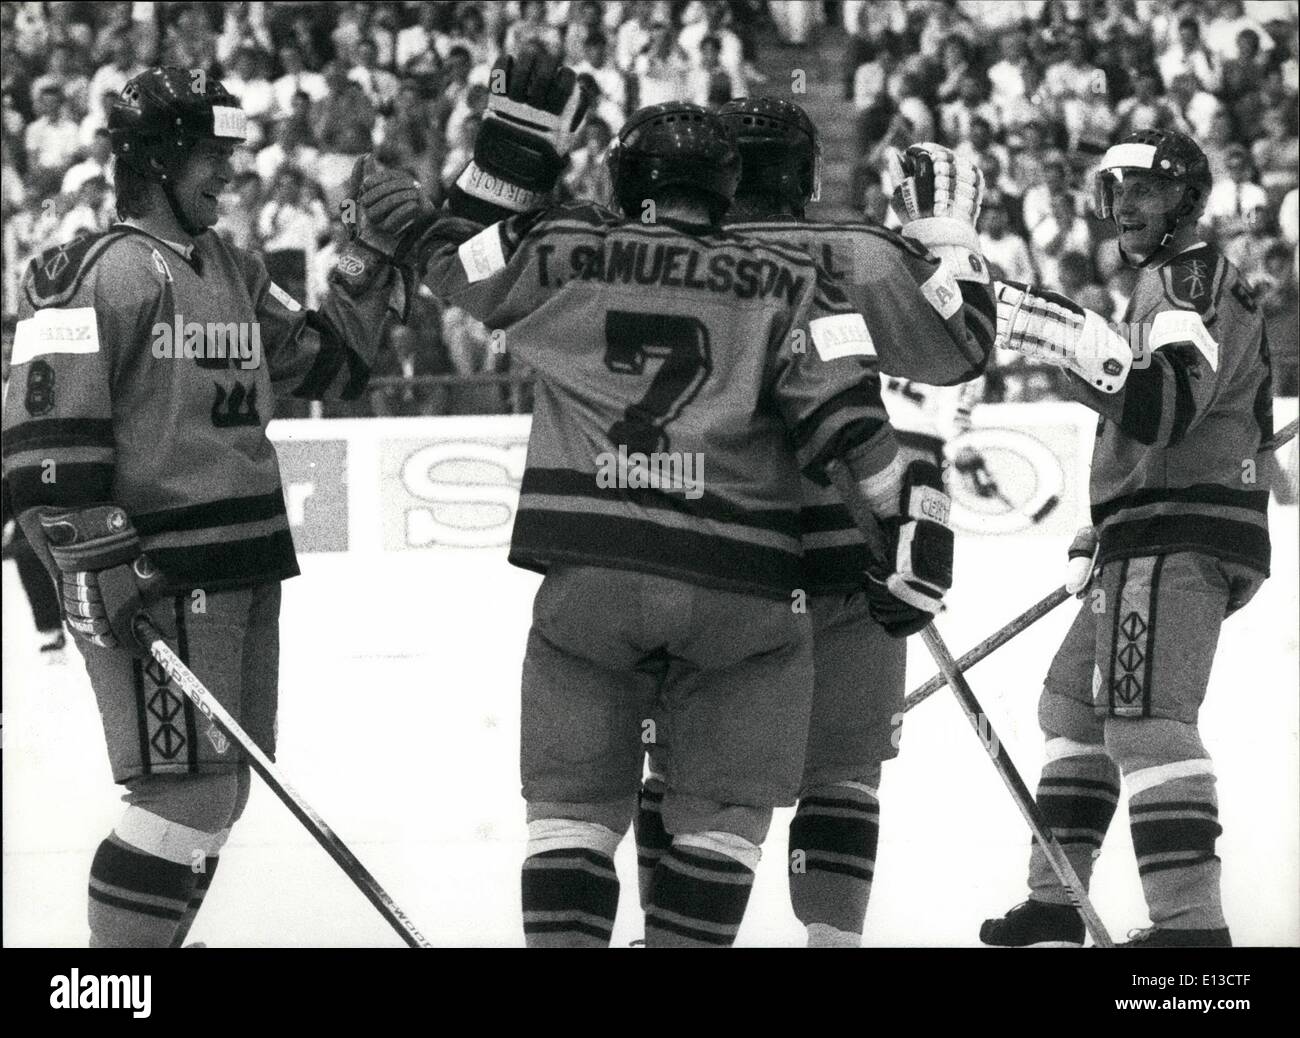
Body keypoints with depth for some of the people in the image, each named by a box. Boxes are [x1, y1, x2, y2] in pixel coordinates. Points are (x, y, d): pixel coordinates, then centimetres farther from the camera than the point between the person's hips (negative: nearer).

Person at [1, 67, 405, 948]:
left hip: (243, 568, 9)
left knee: (218, 795, 12)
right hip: (154, 578, -9)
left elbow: (328, 361, 24)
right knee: (190, 795, -12)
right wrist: (101, 568, -21)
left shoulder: (233, 273, 17)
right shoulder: (103, 272, -11)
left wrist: (376, 254, 13)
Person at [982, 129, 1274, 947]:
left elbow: (1167, 403, -26)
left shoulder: (1194, 278, -8)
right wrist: (1102, 539, 31)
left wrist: (1082, 347, -36)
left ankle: (1191, 920, -32)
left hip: (1179, 540, -11)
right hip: (1150, 541, 11)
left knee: (1147, 718, -22)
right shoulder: (1169, 283, 25)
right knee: (1075, 700, 19)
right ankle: (1055, 903, 26)